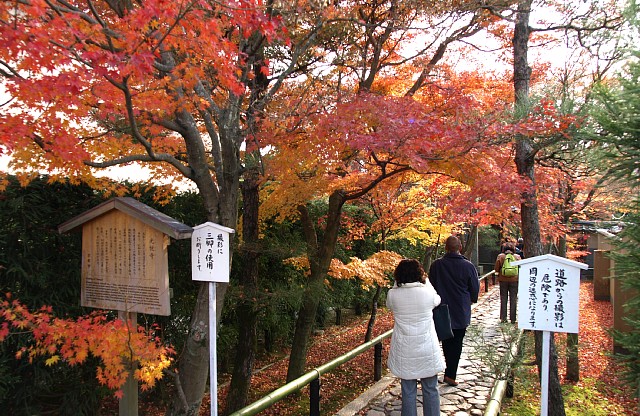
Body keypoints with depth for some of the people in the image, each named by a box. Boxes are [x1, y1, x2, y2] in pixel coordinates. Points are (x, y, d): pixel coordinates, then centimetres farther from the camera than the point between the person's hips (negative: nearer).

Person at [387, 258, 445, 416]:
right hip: (427, 350, 0)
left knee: (408, 392, 13)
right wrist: (425, 281, 19)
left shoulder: (393, 294, -12)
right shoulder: (427, 292, -12)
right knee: (431, 391, 17)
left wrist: (399, 283, 10)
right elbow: (437, 301, 12)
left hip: (405, 353, 0)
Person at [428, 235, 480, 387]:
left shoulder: (436, 265, -7)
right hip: (461, 312, -1)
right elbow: (475, 288, -1)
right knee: (456, 343, 8)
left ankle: (450, 372, 25)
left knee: (446, 342, 16)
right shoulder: (468, 266, -11)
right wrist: (471, 300, 20)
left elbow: (431, 286, 2)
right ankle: (450, 375, 5)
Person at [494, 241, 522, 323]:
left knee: (503, 299, 9)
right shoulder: (517, 257, -3)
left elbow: (496, 269, -3)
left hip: (503, 280, 0)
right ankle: (512, 318, 9)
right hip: (514, 280, 0)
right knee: (513, 299, 7)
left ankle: (503, 318, 9)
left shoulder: (500, 256, -5)